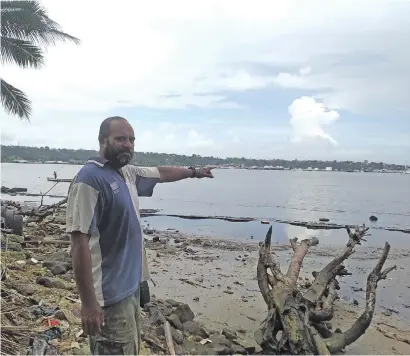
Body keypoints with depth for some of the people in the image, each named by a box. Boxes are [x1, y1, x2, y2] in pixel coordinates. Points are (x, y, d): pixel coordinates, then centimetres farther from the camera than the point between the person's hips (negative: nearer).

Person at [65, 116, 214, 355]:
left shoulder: (127, 173, 7)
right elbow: (80, 242, -23)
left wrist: (194, 172, 39)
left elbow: (160, 173, 26)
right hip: (111, 294, -9)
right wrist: (88, 303, -23)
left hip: (130, 286, 9)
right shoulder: (90, 179, -20)